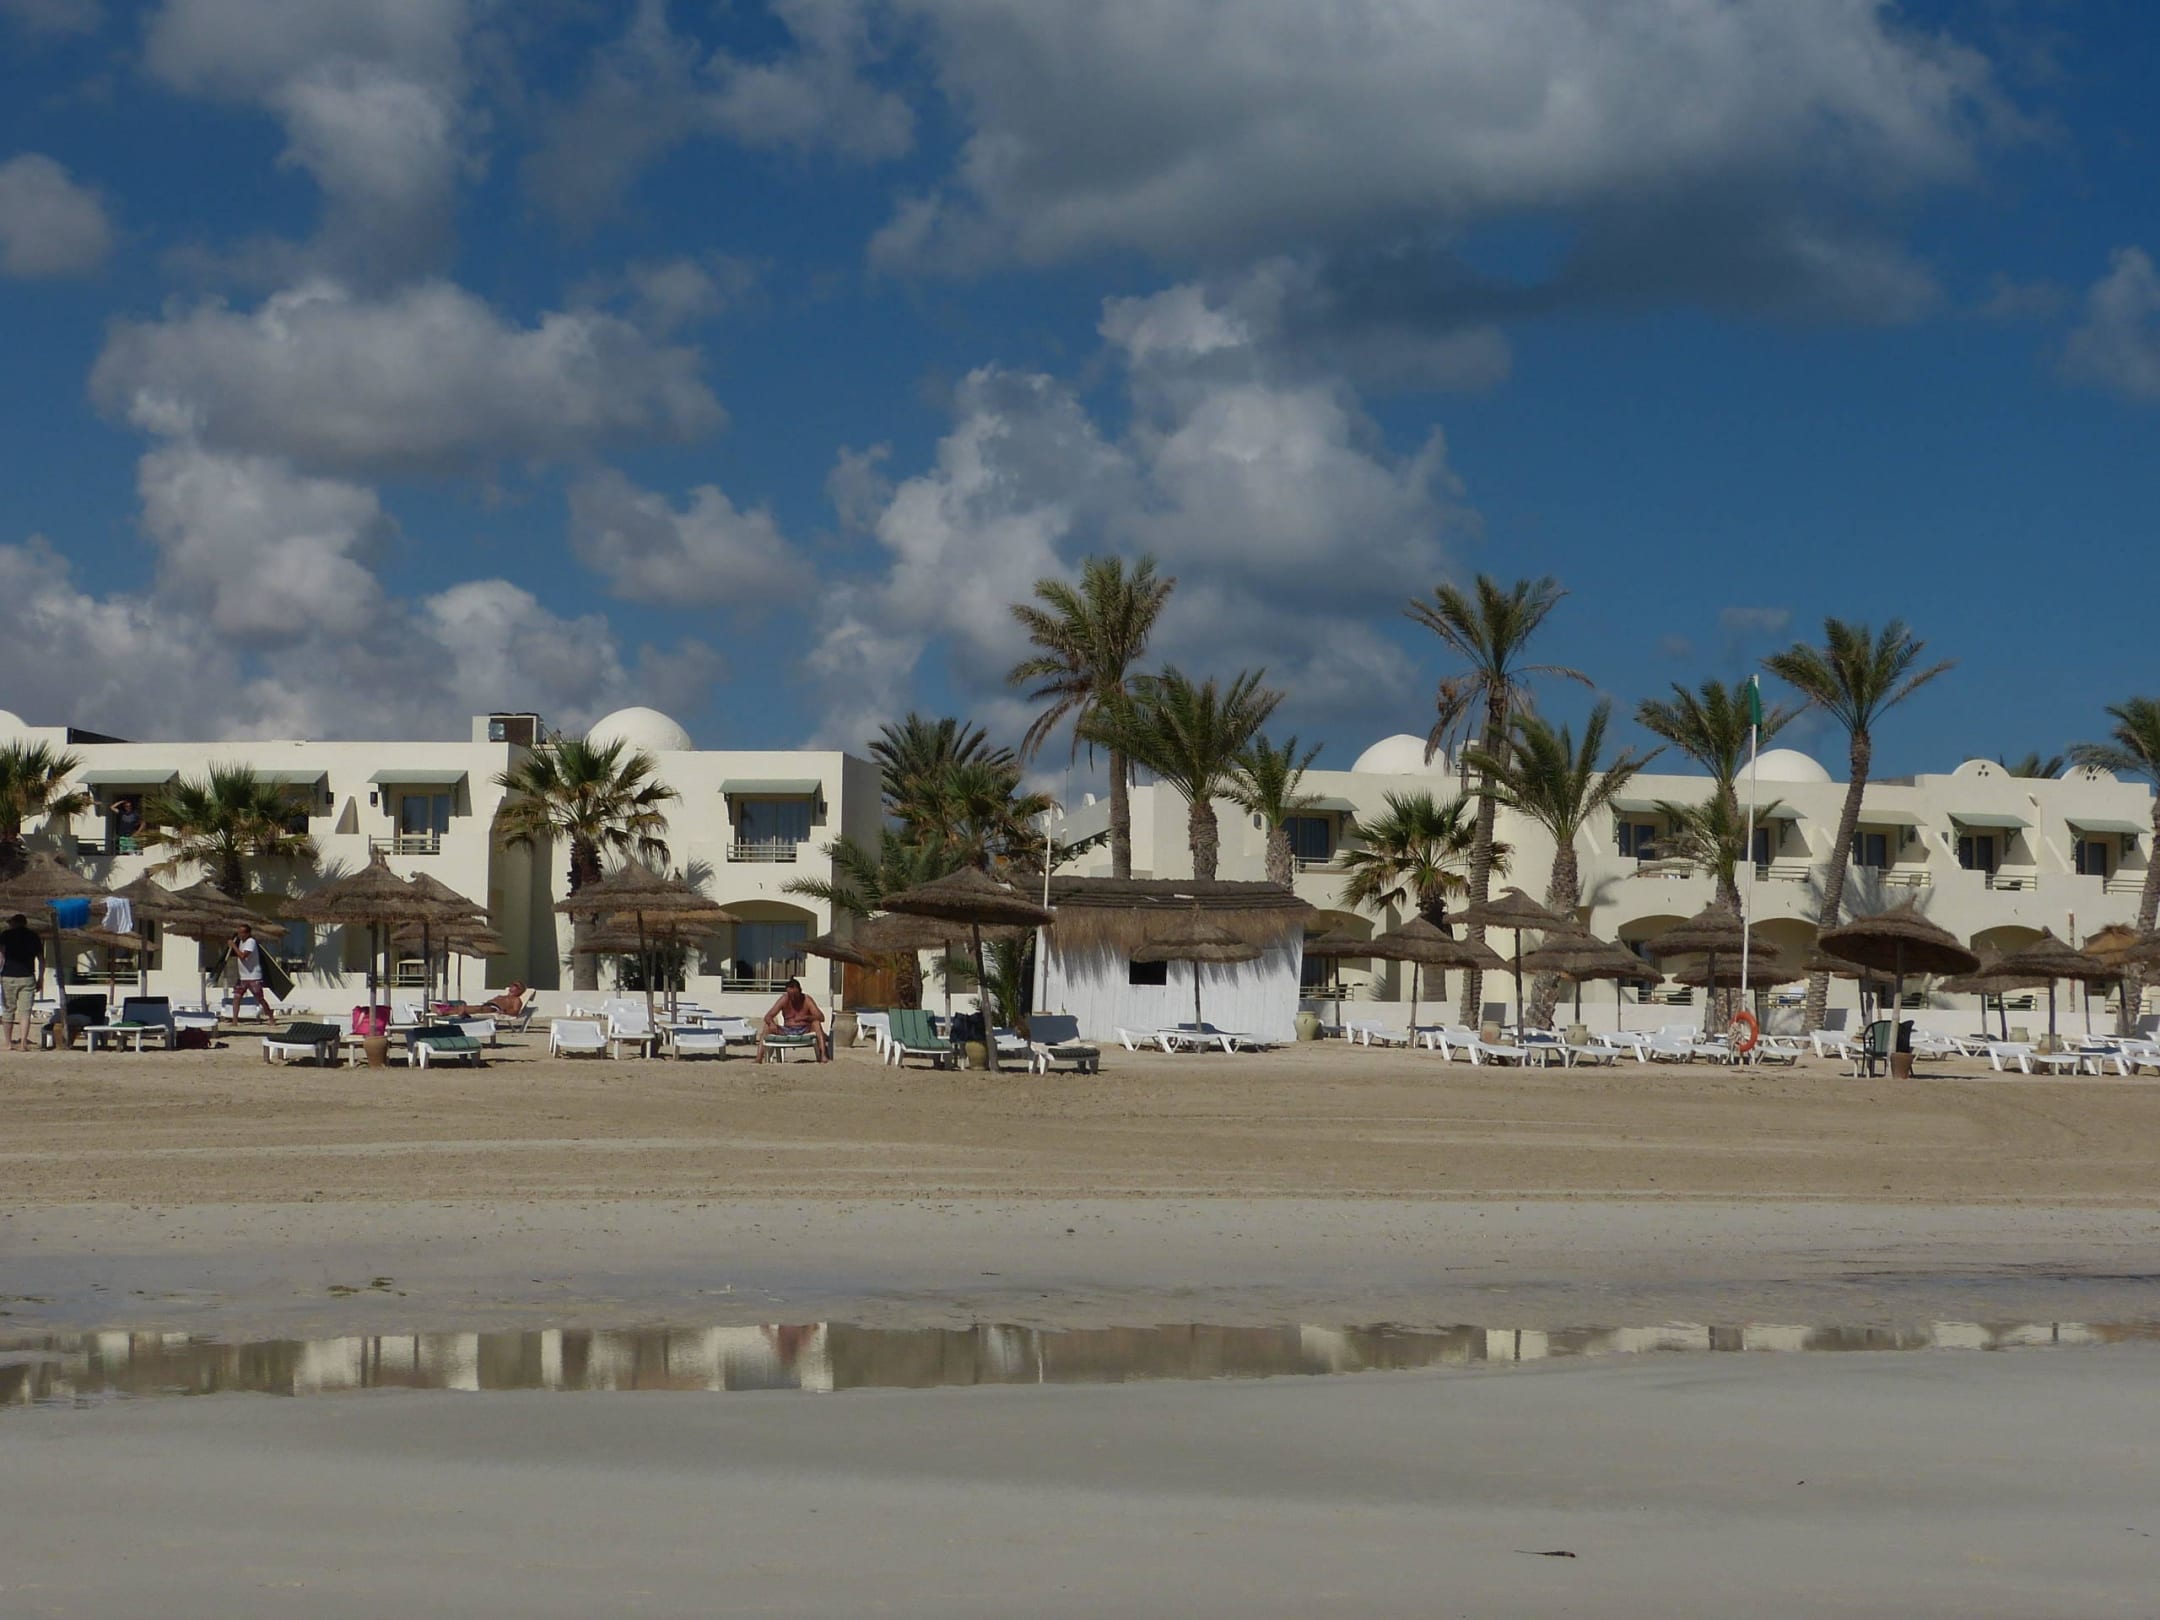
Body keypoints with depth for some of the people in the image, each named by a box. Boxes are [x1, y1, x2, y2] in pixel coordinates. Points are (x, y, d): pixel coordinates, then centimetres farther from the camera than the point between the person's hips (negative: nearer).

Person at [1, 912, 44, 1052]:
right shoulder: (33, 937, 11)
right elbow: (41, 960, 10)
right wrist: (40, 979, 15)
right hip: (27, 978, 1)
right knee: (25, 1012, -1)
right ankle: (23, 1042, -12)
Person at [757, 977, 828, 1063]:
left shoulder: (807, 1000, -7)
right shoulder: (784, 1000, -4)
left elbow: (821, 1017, -16)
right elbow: (768, 1016, -8)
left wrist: (804, 1018, -32)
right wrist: (771, 1023, -33)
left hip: (804, 1031, -2)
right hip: (786, 1032, 2)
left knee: (816, 1023, -28)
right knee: (767, 1026, -18)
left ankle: (823, 1055, -39)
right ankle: (759, 1058, -26)